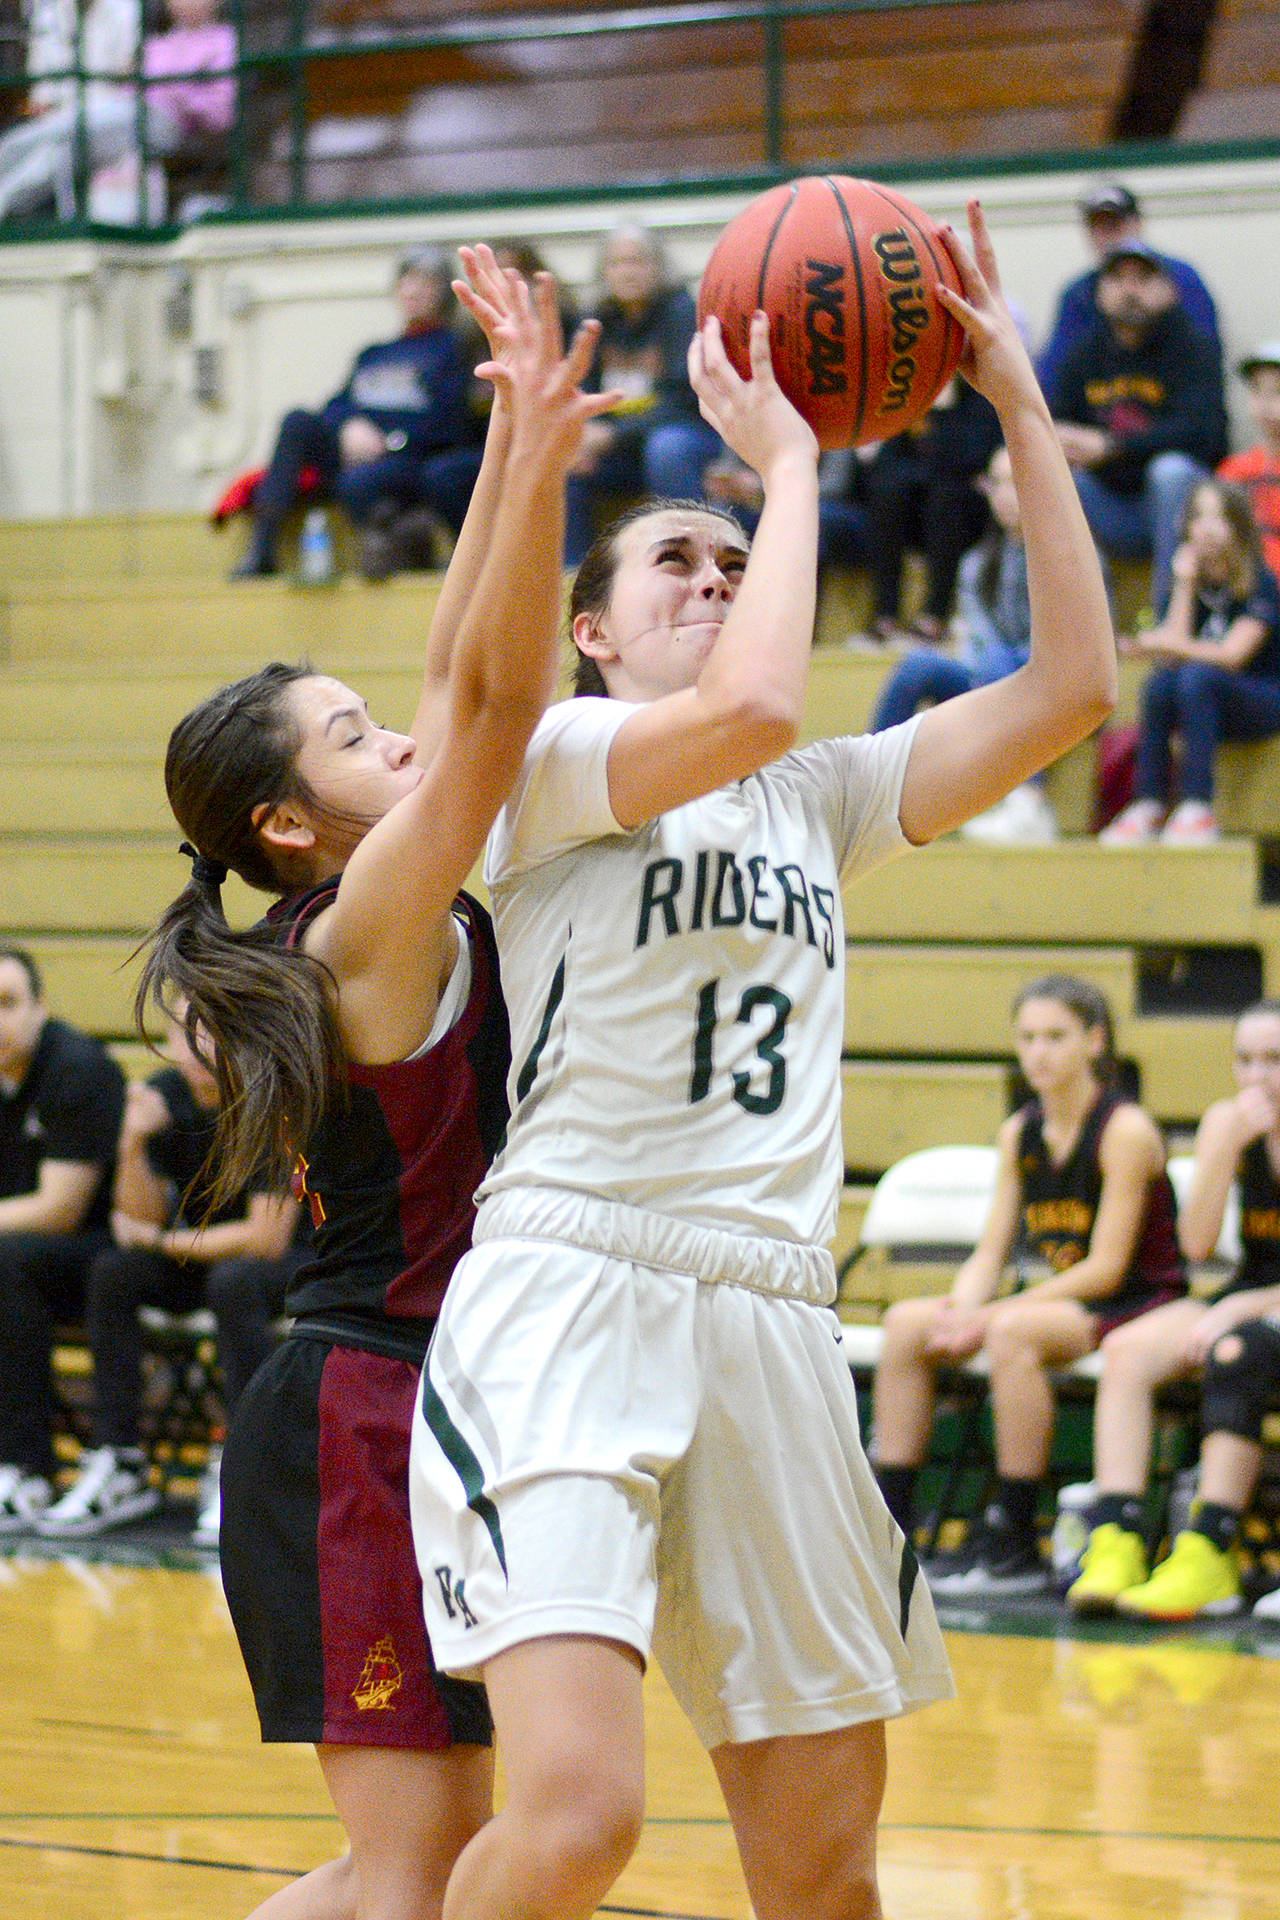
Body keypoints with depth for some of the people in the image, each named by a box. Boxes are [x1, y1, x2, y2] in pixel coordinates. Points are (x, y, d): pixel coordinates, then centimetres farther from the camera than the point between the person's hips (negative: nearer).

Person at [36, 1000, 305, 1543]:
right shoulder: (163, 1097, -6)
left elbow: (268, 1239, -23)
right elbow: (137, 1225, -8)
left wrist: (165, 1242, -13)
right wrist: (133, 1143, -25)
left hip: (291, 1256, -5)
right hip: (200, 1253, 5)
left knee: (234, 1281, -36)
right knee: (111, 1273, -19)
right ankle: (120, 1466, -15)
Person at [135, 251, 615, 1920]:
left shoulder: (405, 925, 11)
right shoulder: (369, 926, -12)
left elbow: (462, 686, 11)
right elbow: (490, 705, -22)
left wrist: (519, 437, 6)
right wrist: (539, 454, -27)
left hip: (416, 1400, 10)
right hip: (376, 1413, -10)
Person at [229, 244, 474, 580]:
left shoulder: (451, 347, 10)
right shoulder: (374, 355, 30)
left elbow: (449, 425, -3)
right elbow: (336, 407, 17)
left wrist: (388, 442, -12)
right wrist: (351, 427, -6)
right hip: (352, 457, 6)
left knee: (357, 481, -40)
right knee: (298, 422, -23)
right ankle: (261, 548, -31)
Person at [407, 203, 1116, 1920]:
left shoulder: (824, 801, 21)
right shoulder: (558, 762, 3)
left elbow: (1072, 685, 13)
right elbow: (751, 706, -17)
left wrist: (1018, 403, 12)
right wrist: (786, 457, -4)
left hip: (773, 1327, 6)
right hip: (571, 1290, -6)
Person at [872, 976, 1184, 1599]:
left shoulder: (1126, 1130, -12)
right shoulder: (1019, 1133, 10)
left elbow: (1105, 1268, -17)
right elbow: (990, 1253, 9)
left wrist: (988, 1316, -21)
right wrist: (962, 1308, -15)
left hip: (1136, 1308, -7)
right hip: (1054, 1301, 7)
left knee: (1013, 1330, -35)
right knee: (906, 1321, -11)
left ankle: (1013, 1545, -29)